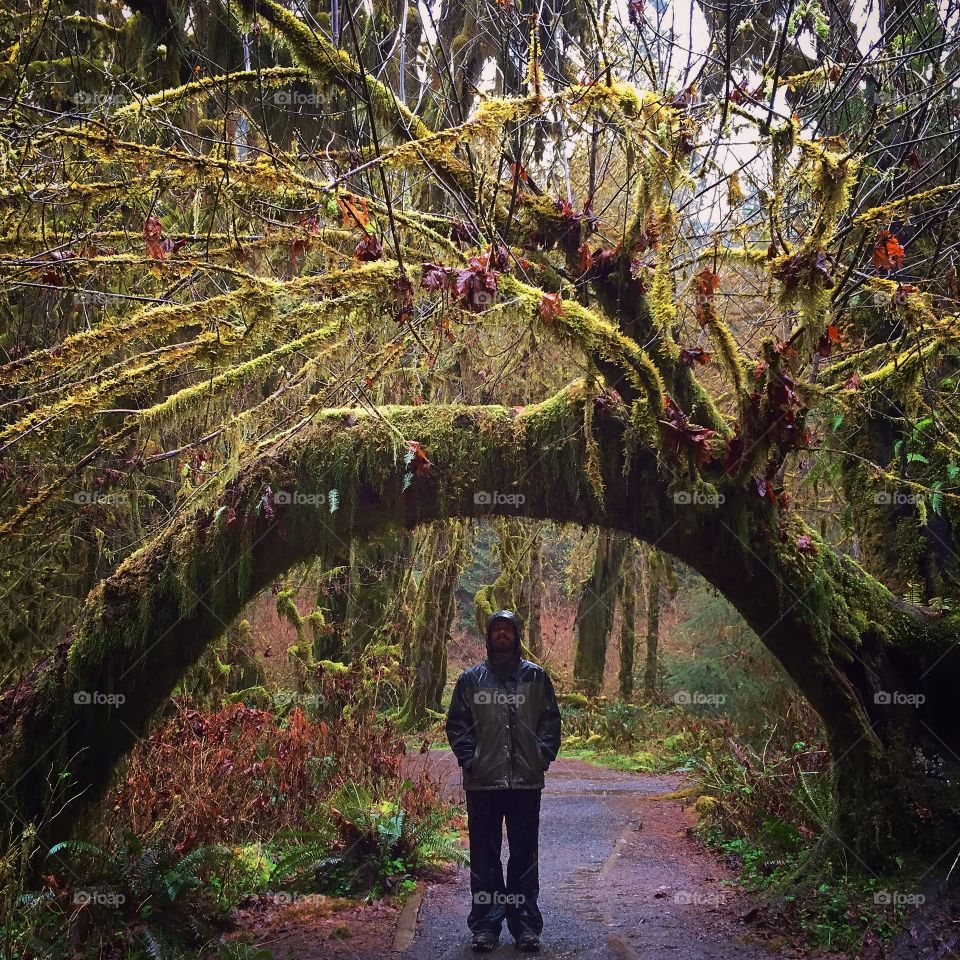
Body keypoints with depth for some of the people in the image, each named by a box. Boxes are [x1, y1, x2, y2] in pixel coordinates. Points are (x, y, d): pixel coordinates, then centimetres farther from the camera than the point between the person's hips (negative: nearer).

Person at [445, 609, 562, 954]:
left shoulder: (536, 676, 8)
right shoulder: (471, 679, 6)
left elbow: (551, 720, 8)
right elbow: (457, 723, 5)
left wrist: (544, 756, -3)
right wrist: (469, 759, -6)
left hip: (527, 781, 1)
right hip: (483, 782, 0)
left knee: (525, 854, 6)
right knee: (485, 855, 5)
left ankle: (526, 924, 15)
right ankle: (485, 924, 13)